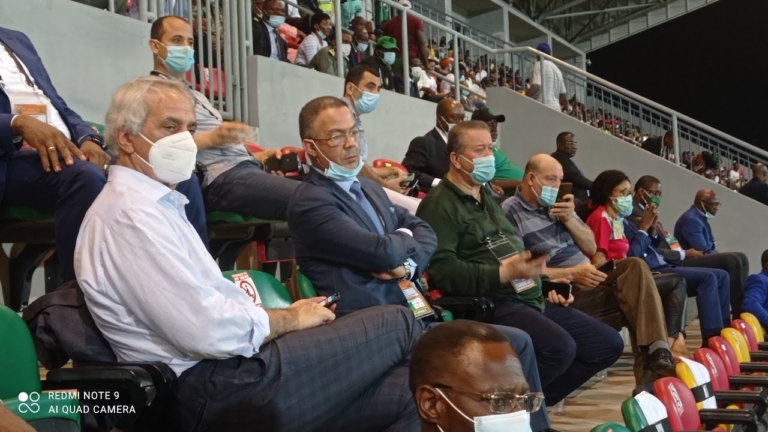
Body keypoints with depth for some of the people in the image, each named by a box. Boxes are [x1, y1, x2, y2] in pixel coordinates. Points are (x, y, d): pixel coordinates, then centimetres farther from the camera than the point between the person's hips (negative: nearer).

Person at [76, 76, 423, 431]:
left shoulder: (152, 203, 18)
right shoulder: (130, 214, -15)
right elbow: (210, 331, -22)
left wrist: (280, 315, 1)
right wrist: (291, 319, -7)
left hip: (220, 377, 9)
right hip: (220, 392, -9)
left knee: (403, 394, -1)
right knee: (397, 324, -3)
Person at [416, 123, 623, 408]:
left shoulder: (487, 197, 23)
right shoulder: (441, 203, -8)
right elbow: (442, 270, -22)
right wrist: (504, 273, -26)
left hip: (531, 299, 10)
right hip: (490, 304, -10)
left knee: (609, 344, 8)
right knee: (559, 347, -33)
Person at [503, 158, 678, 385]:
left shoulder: (556, 204, 17)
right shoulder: (511, 211, -5)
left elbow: (591, 248, 16)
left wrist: (569, 219, -3)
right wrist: (571, 274, -20)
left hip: (589, 282, 7)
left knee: (634, 266, -21)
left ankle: (655, 356, -30)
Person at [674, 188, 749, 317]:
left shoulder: (700, 217, 15)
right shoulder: (691, 219, -17)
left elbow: (708, 246, 17)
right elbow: (702, 250, -22)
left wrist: (719, 255, -1)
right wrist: (720, 255, -6)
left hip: (702, 257, 11)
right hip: (690, 261, -11)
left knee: (741, 258, 5)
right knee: (733, 260, -24)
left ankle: (742, 306, -1)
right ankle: (738, 312, -20)